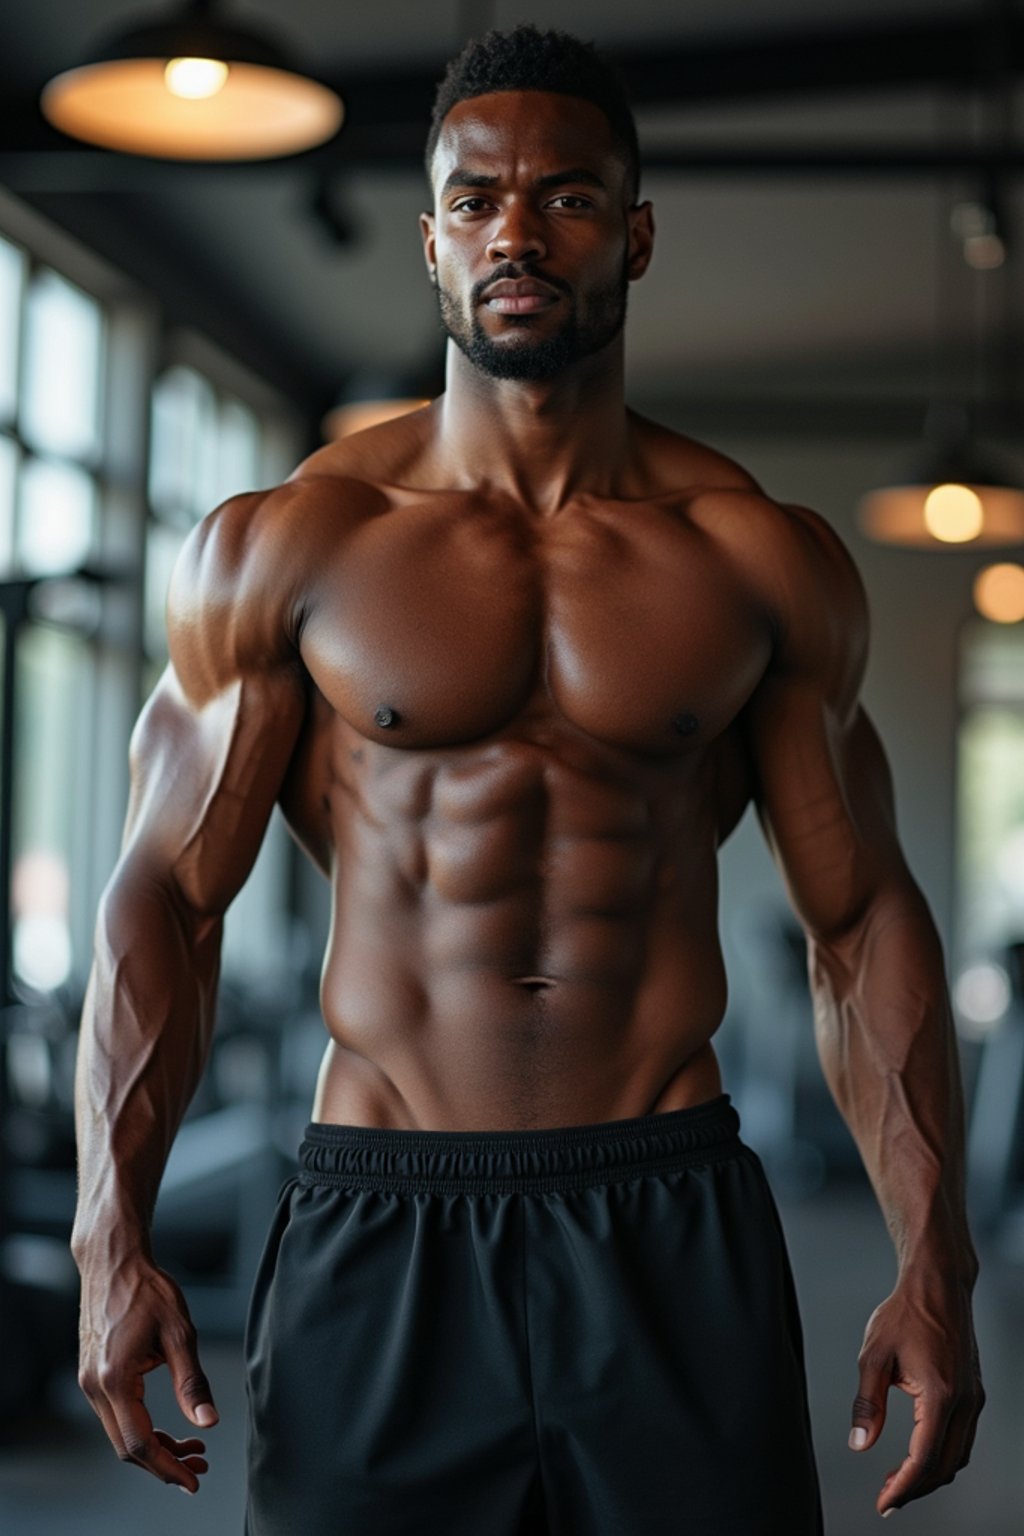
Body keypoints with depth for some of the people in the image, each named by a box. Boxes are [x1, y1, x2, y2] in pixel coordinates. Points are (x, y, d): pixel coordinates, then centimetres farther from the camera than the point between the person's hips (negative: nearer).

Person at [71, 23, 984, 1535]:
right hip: (378, 1237, -1)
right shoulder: (279, 548, 0)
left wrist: (934, 1264, 0)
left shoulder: (768, 562, 4)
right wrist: (113, 1237, -10)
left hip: (678, 1234, 1)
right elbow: (166, 896, 1)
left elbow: (862, 917, 7)